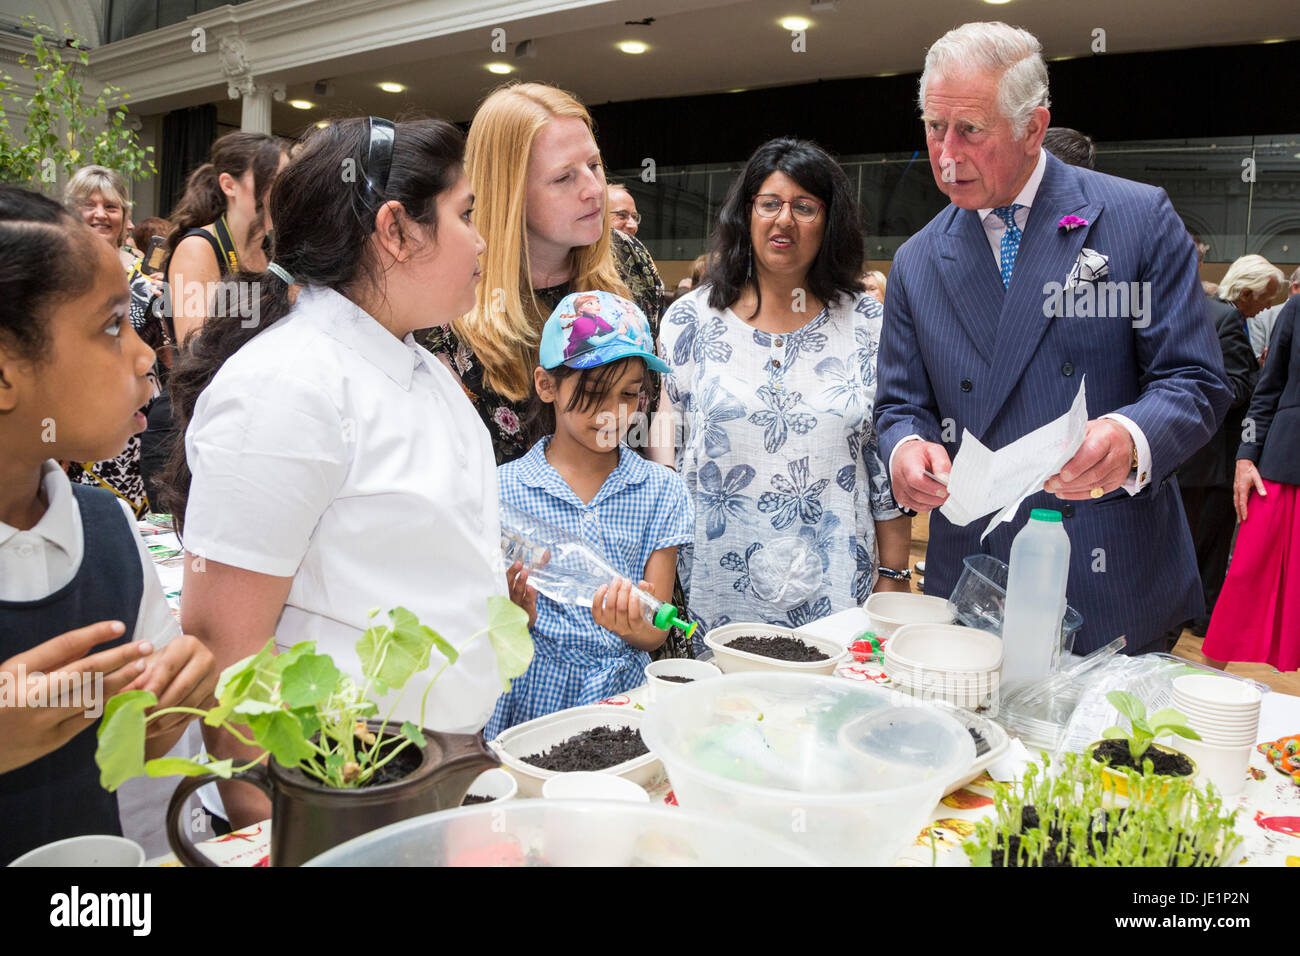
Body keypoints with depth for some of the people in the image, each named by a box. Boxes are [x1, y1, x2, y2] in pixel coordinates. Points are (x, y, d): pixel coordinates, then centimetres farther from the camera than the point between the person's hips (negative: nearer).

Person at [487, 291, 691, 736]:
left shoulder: (661, 490, 4)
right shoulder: (503, 488, 0)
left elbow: (654, 636, 1)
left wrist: (634, 625, -21)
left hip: (625, 701, 1)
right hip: (532, 705, -1)